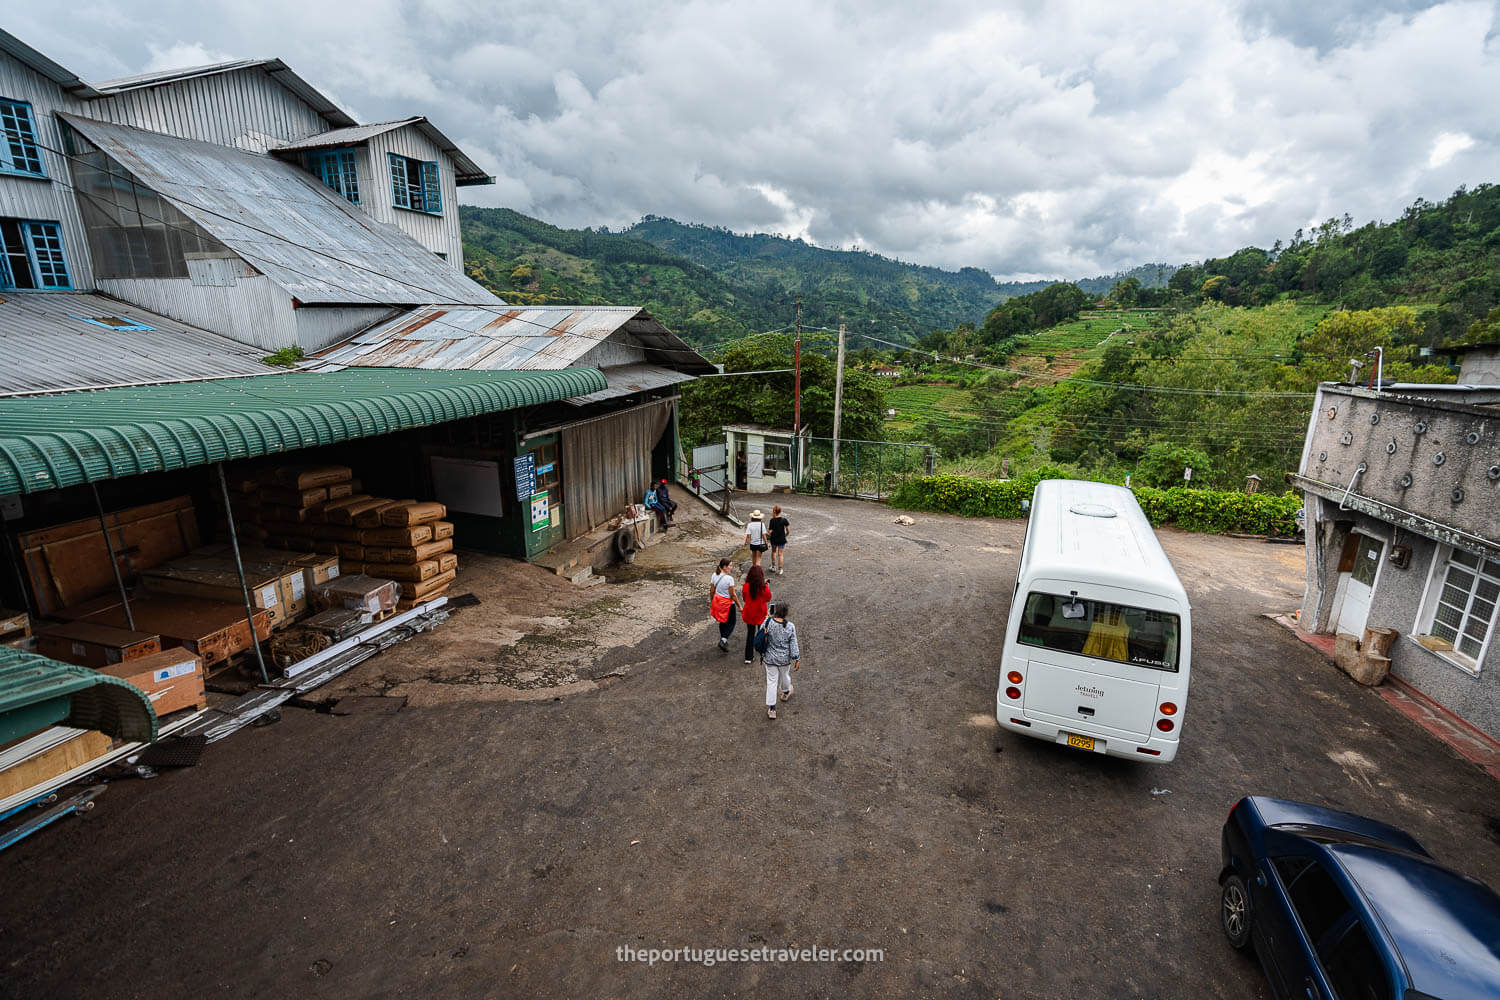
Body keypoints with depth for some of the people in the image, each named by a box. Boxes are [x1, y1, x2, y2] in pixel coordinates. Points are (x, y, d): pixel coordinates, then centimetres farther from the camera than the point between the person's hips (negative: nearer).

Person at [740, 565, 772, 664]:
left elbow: (745, 599, -1)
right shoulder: (764, 587, -22)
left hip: (749, 614, 2)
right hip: (761, 614, -2)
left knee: (750, 634, 15)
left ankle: (748, 657, 15)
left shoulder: (746, 586, -15)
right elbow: (768, 599, -4)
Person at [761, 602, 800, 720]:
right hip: (784, 659, 1)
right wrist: (797, 659, 1)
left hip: (770, 658, -1)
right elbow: (793, 645, -11)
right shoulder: (790, 627, -18)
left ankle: (771, 709, 13)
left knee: (771, 681, 9)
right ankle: (786, 693, 56)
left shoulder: (768, 623, -21)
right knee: (784, 675, 27)